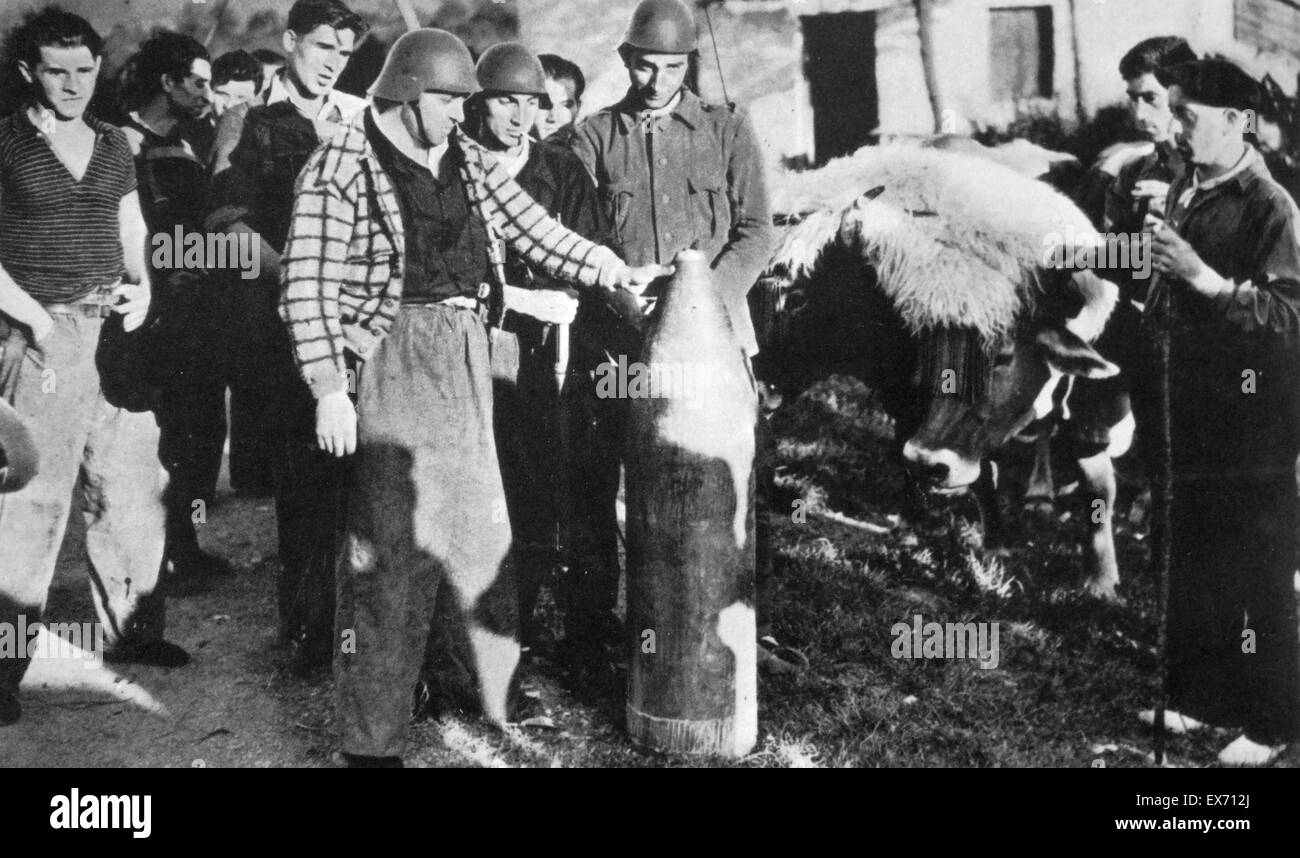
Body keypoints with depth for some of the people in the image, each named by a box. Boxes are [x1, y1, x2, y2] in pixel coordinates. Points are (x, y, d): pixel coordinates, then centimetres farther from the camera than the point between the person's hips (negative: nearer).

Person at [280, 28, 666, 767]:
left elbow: (536, 230, 11)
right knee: (392, 548, -4)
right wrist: (328, 388, -18)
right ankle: (372, 737, 8)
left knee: (483, 529, 14)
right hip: (392, 361, -6)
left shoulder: (469, 161, 9)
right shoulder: (341, 170, -9)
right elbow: (308, 287, -13)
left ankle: (504, 696, 29)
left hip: (466, 357, 6)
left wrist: (619, 273, 1)